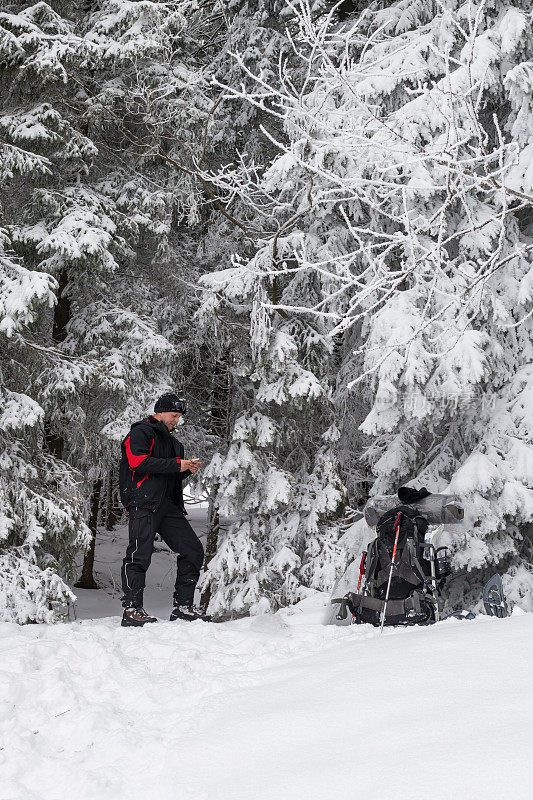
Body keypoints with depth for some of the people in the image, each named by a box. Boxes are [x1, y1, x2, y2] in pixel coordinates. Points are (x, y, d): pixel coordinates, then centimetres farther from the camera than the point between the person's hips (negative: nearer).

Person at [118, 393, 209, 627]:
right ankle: (131, 609, -9)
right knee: (140, 554, -13)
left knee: (193, 550, 2)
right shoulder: (140, 432, 0)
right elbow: (139, 462, -16)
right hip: (143, 502, -8)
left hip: (167, 504, 8)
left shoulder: (171, 441, 27)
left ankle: (183, 606, 7)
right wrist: (177, 465, -14)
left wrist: (187, 470, 9)